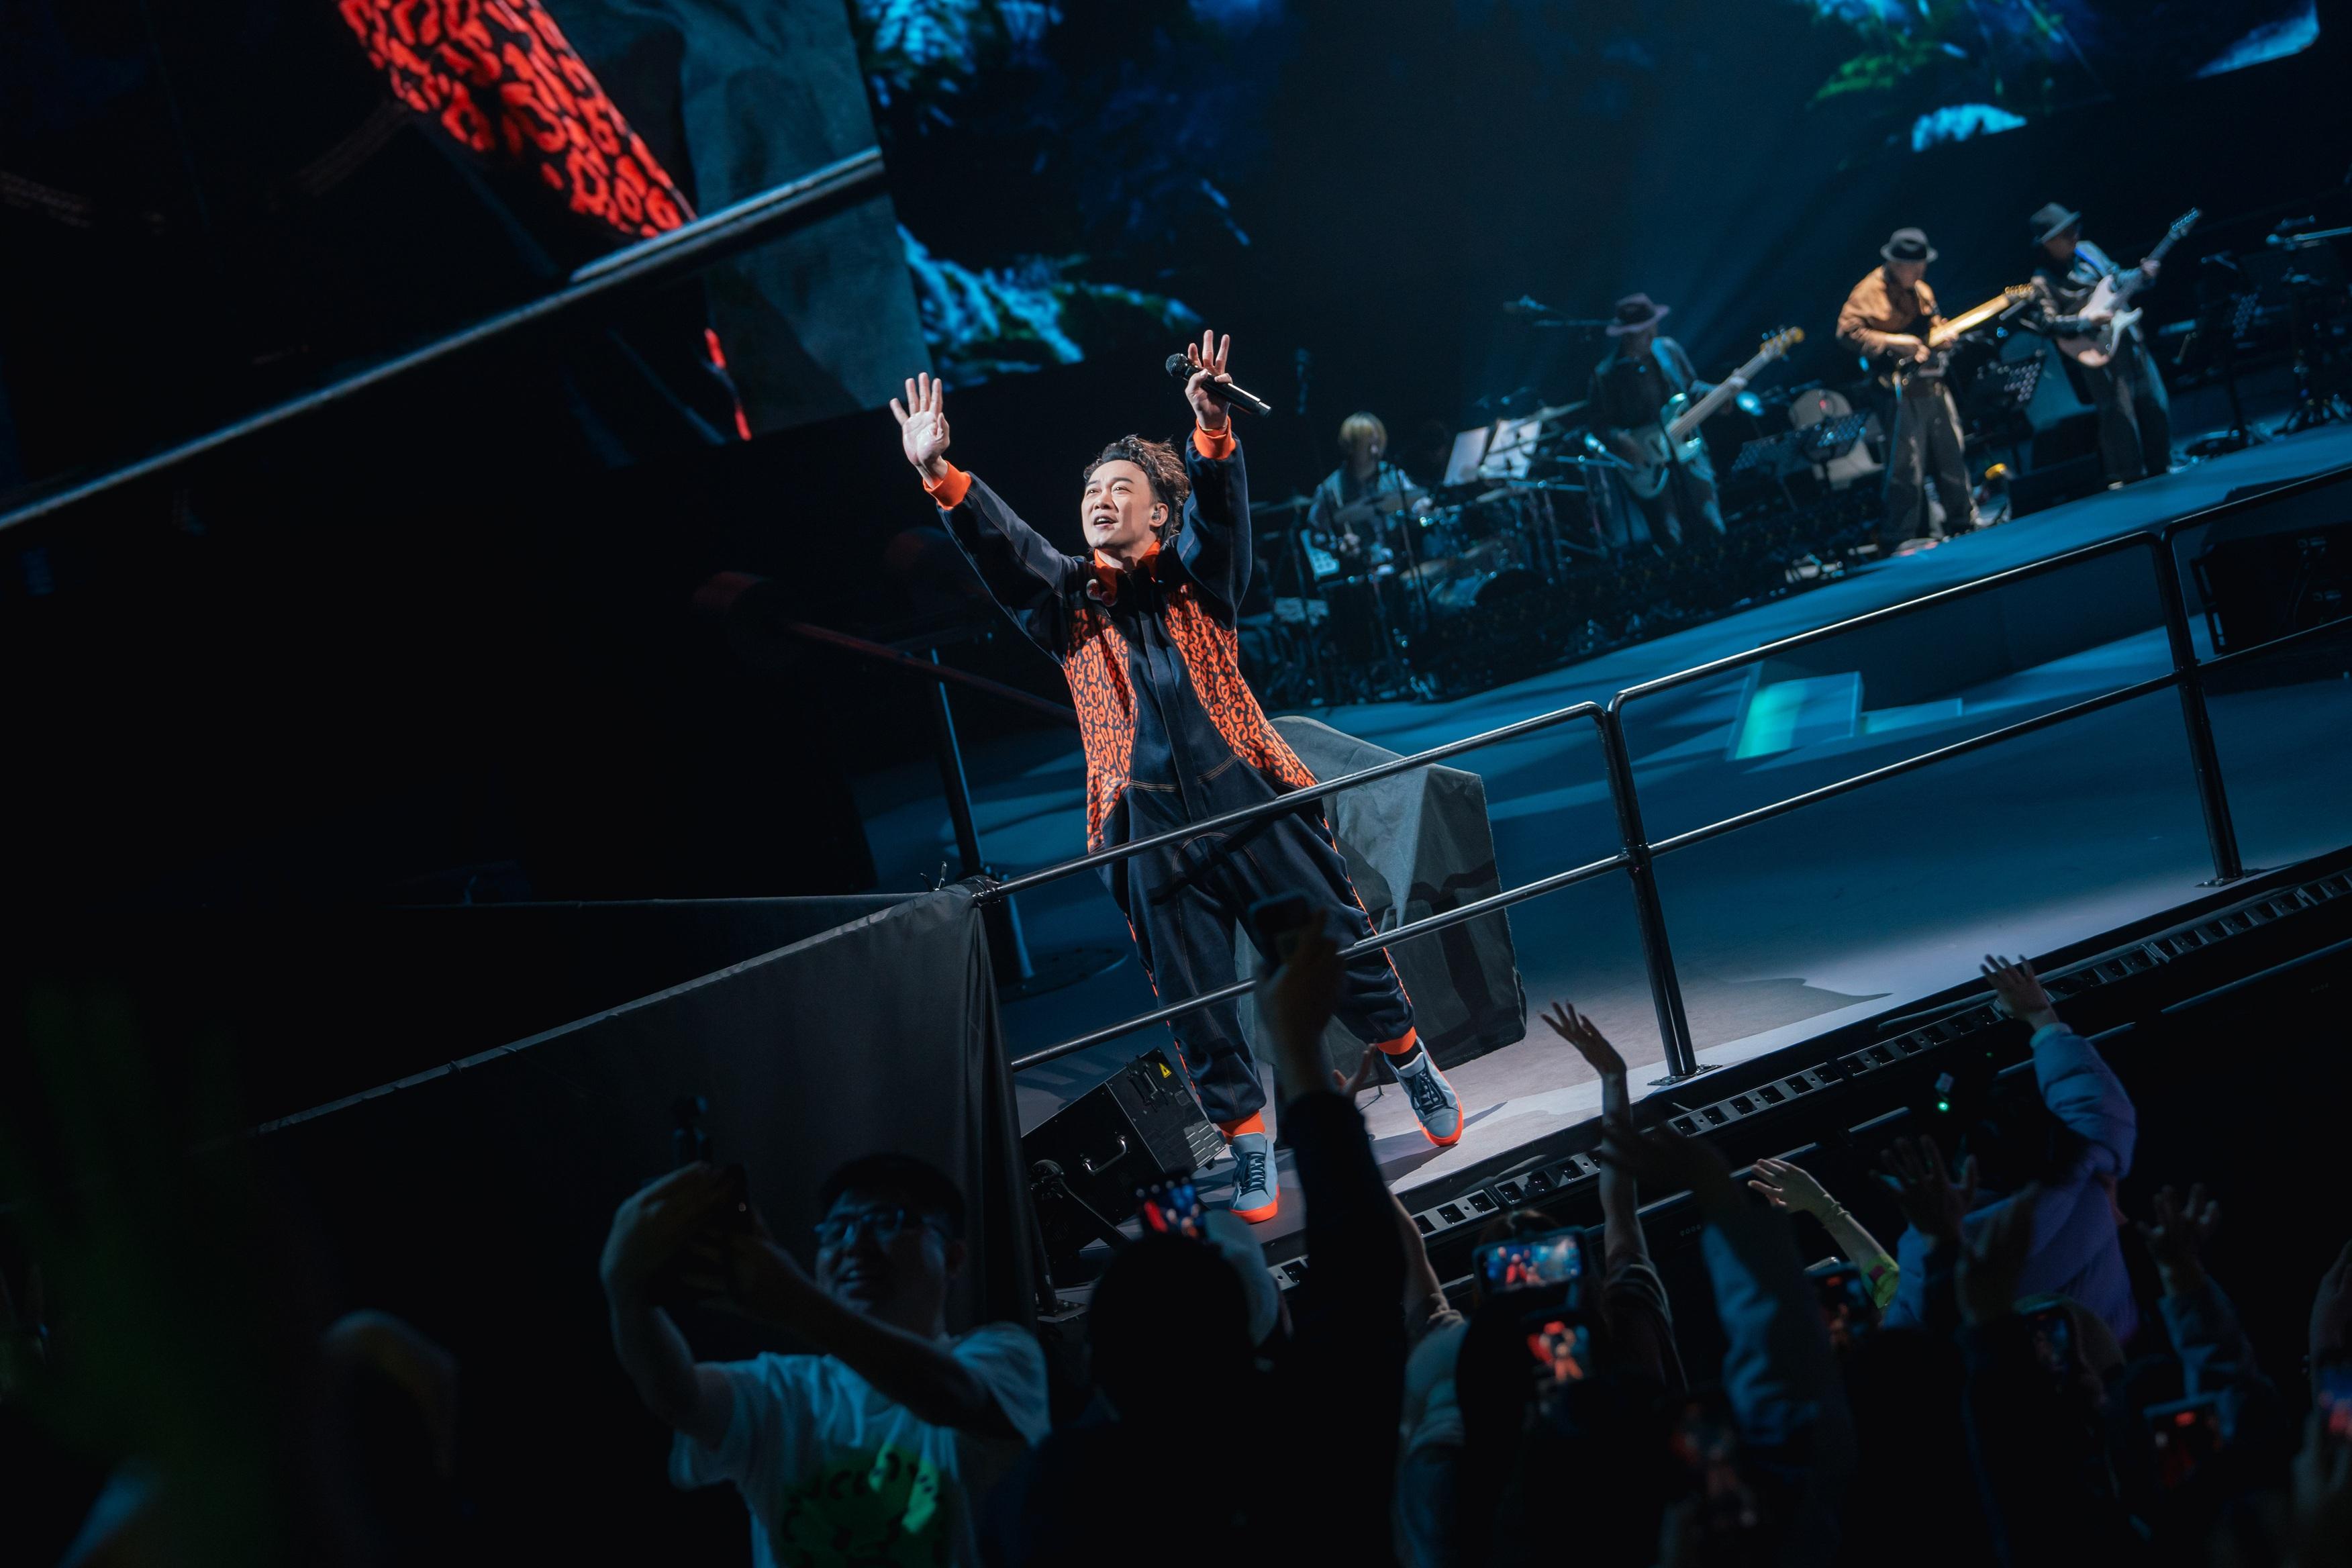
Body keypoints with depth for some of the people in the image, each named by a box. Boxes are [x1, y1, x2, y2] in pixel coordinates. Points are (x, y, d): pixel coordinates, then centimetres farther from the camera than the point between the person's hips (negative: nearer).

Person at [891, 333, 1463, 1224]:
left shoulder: (1195, 579, 7)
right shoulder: (1069, 600, 9)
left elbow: (1219, 506, -12)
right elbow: (1000, 547, -7)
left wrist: (1210, 427, -34)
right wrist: (940, 476, -26)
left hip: (1253, 803, -1)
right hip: (1152, 831, 1)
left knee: (1344, 951, 6)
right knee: (1197, 1005, 2)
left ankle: (1414, 1068, 30)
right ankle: (1249, 1145, 16)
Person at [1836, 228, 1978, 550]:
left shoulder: (1922, 291, 15)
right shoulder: (1870, 292, -10)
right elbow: (1848, 331, -19)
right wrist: (1892, 342, -23)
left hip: (1934, 387, 8)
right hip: (1901, 391, -8)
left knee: (1952, 459, 15)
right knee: (1907, 470, -9)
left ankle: (1965, 523, 28)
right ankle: (1898, 540, -3)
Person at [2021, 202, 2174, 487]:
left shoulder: (2087, 250, 7)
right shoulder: (2043, 281, -13)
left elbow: (2117, 277, 17)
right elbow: (2048, 323, -17)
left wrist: (2144, 275, 0)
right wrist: (2087, 321, -21)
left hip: (2127, 333, 7)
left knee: (2154, 402, 10)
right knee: (2118, 410, -6)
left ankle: (2159, 465, 24)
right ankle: (2127, 475, 6)